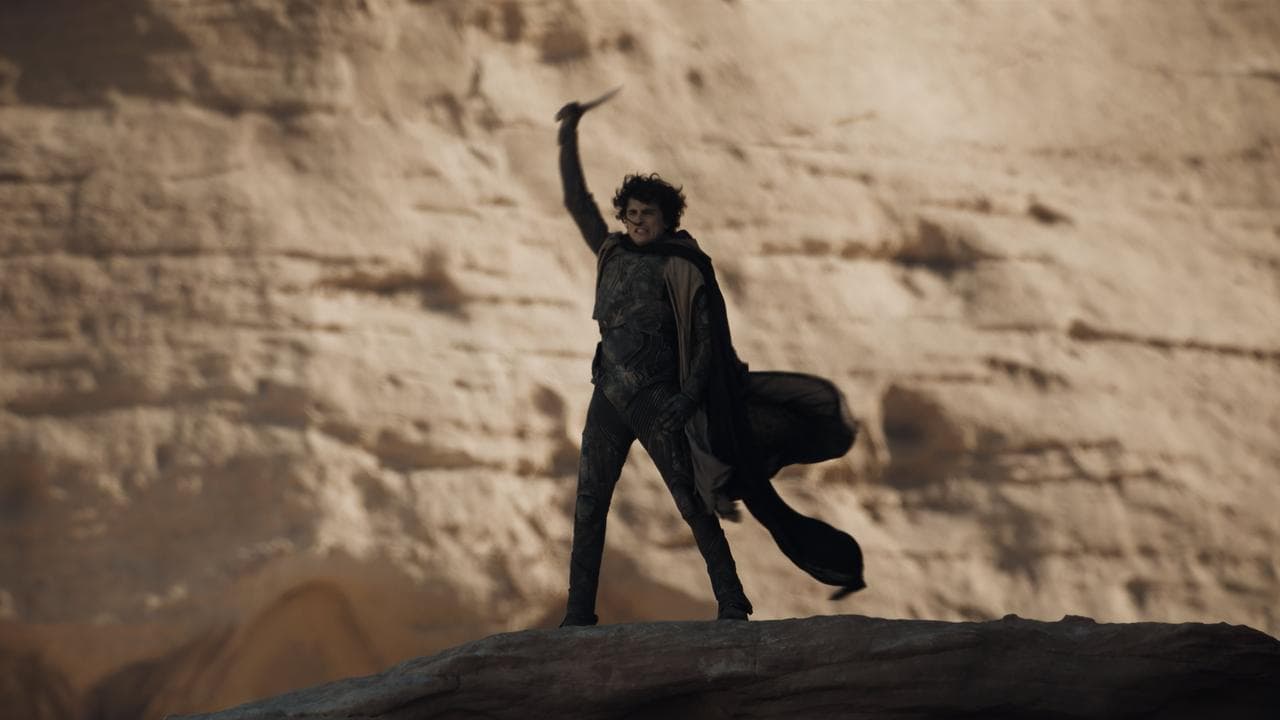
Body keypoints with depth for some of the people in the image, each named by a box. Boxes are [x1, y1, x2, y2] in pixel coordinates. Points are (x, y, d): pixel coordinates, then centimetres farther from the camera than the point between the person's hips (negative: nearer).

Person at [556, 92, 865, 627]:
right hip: (609, 397, 5)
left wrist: (688, 397, -16)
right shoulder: (613, 254, 12)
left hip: (659, 403, -5)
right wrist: (568, 135, 16)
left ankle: (731, 603, -2)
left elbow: (707, 339, -7)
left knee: (693, 506, -7)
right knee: (588, 508, 1)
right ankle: (578, 616, 2)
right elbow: (576, 201, 19)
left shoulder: (683, 268, -4)